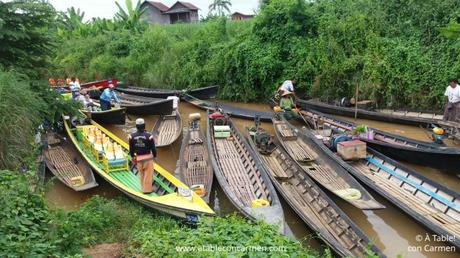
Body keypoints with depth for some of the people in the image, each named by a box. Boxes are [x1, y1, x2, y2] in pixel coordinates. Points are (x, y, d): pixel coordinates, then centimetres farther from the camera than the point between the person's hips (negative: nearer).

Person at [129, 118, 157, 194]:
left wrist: (132, 157, 18)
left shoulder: (132, 136, -6)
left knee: (141, 174, 20)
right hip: (148, 158, -3)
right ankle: (147, 189, 19)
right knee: (148, 174, 11)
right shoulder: (148, 136, -14)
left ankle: (143, 187, 32)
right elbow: (153, 148, -7)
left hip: (138, 158, 3)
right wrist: (154, 156, 10)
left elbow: (131, 149, 3)